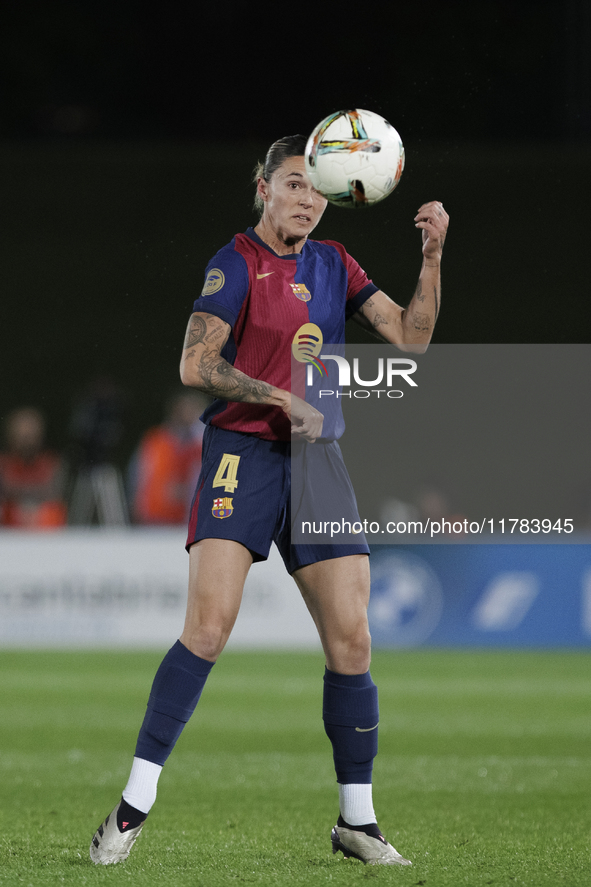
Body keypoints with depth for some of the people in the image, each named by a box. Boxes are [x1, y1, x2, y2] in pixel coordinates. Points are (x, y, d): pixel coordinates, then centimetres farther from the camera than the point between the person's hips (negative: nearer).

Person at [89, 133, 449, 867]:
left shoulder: (333, 265, 14)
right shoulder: (237, 264, -4)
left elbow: (409, 335, 11)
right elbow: (194, 365, -12)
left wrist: (432, 257, -1)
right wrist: (283, 400, -18)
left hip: (316, 456, 6)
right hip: (242, 453, -5)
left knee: (350, 639, 0)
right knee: (209, 626, -17)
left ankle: (356, 820, 11)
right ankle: (134, 805, -12)